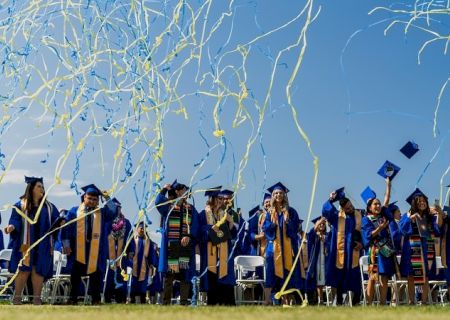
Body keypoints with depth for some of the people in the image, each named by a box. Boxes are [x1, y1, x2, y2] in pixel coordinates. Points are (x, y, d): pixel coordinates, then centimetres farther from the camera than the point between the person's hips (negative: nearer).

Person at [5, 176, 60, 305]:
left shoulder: (49, 207, 14)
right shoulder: (21, 205, 6)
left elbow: (55, 221, 10)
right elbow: (15, 221, 0)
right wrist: (11, 226, -21)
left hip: (42, 245, 2)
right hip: (26, 244, -2)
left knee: (39, 270, 0)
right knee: (24, 269, -4)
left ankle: (37, 298, 5)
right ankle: (17, 296, 5)